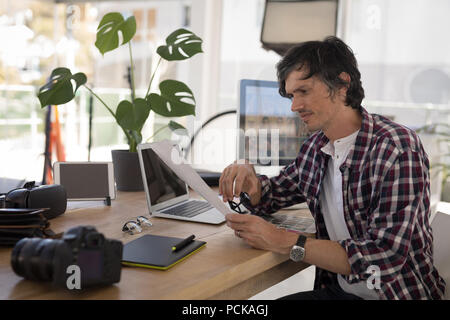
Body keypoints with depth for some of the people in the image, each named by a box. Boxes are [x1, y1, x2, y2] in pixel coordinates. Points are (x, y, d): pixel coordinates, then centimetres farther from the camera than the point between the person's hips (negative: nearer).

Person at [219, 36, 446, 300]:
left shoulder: (397, 148, -19)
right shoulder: (316, 145, 3)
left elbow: (385, 256, -26)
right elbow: (271, 197, 18)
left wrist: (284, 241, -26)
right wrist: (249, 180, -6)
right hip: (336, 289, 7)